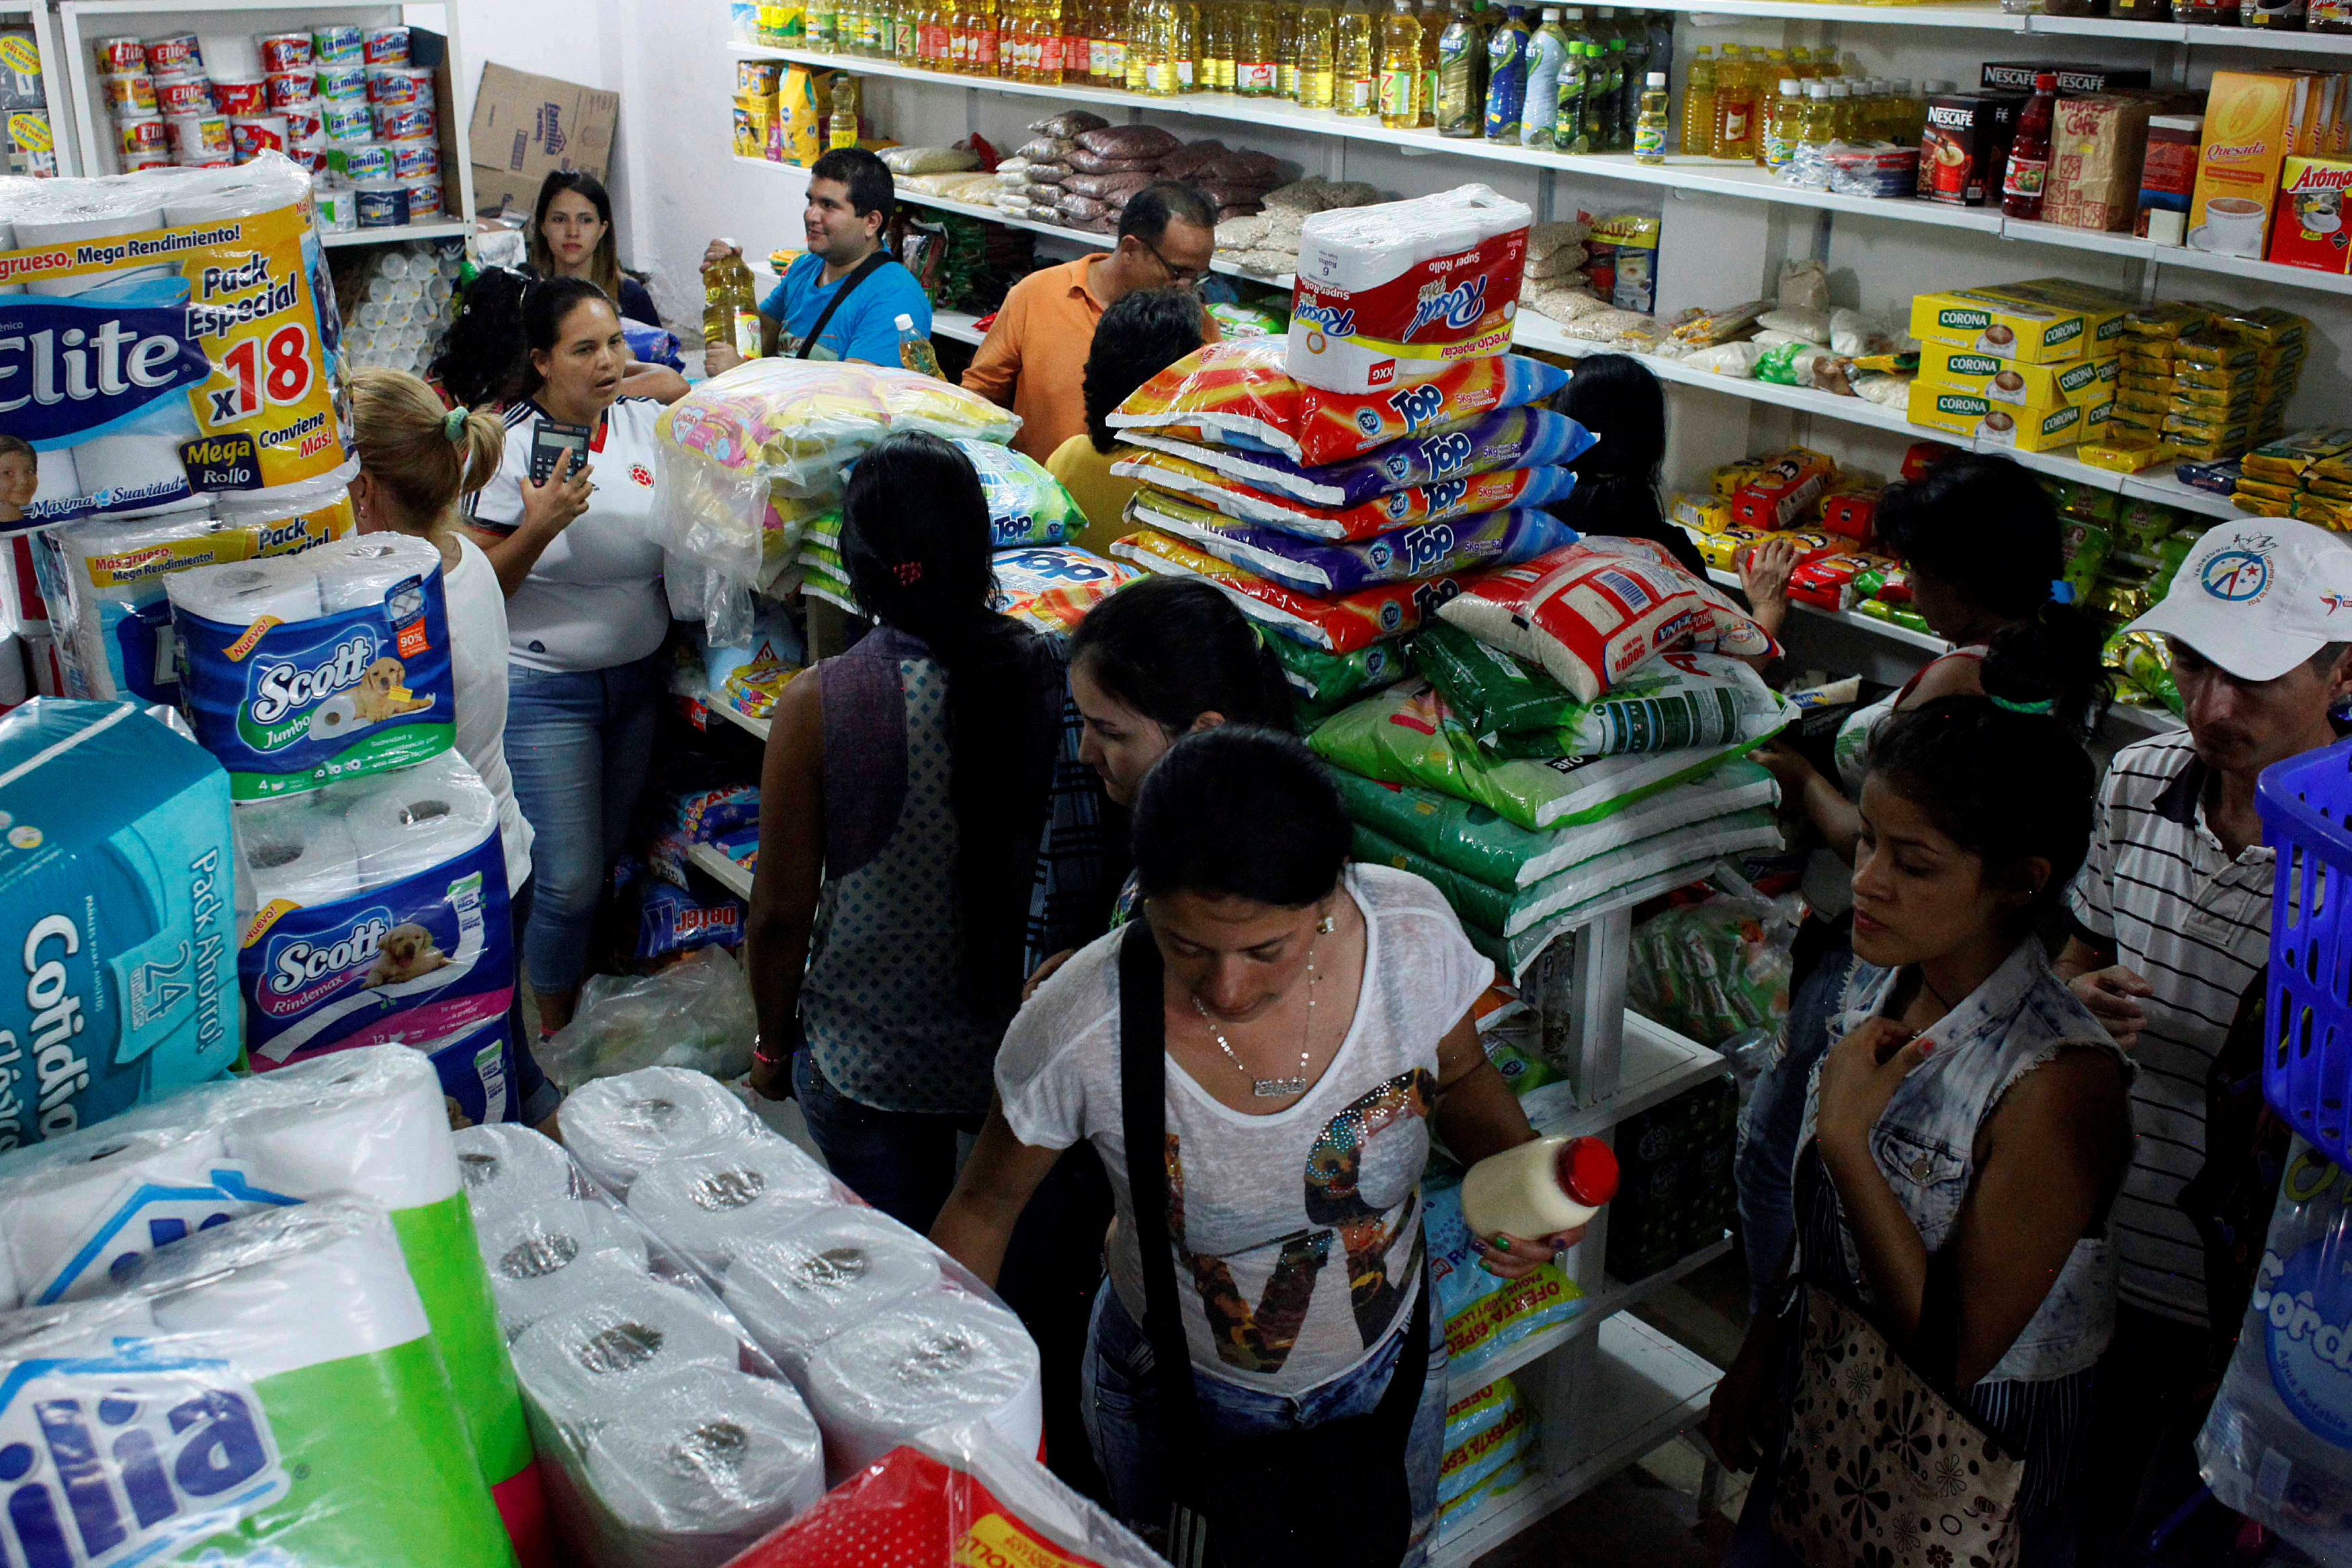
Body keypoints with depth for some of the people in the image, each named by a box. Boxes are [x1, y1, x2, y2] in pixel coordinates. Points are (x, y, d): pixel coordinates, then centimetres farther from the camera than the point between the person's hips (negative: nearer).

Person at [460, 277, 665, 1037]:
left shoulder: (647, 421, 1)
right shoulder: (509, 446, -14)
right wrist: (540, 527, -29)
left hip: (637, 676, 5)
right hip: (544, 689, -5)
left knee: (611, 855, 15)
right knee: (569, 879, -2)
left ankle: (584, 987, 37)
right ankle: (556, 1033, 20)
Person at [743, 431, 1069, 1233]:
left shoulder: (817, 706, -21)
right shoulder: (1051, 673, -14)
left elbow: (781, 914, -12)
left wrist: (773, 1046, 6)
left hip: (871, 1064, -2)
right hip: (1025, 1042, 2)